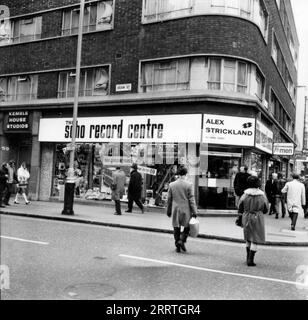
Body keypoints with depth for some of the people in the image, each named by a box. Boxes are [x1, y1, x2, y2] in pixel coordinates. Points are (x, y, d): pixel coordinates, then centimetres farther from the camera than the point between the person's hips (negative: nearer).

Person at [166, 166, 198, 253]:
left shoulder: (172, 185, 1)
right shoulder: (188, 185, -9)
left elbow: (169, 199, 6)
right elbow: (191, 199, -8)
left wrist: (168, 211, 15)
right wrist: (194, 212, -3)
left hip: (175, 210, 3)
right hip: (186, 210, -3)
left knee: (176, 228, 11)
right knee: (187, 227, 14)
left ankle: (177, 246, 12)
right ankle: (182, 240, -4)